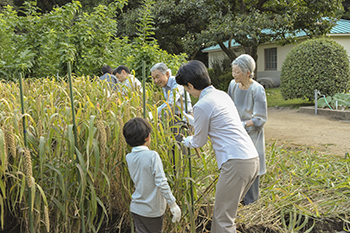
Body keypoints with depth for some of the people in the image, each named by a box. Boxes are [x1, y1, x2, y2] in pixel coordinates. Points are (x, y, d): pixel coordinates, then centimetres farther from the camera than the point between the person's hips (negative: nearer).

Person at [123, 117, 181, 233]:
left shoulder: (129, 158, -3)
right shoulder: (152, 156, -21)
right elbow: (161, 183, -22)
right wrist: (173, 204, -14)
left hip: (136, 208, 4)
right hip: (153, 210, -4)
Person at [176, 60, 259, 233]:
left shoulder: (202, 106, -10)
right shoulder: (222, 94, 15)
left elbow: (199, 142, 3)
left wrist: (186, 141, 24)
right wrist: (190, 121, 46)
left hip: (236, 163, -9)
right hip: (253, 159, 9)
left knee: (223, 218, 2)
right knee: (222, 210, 20)